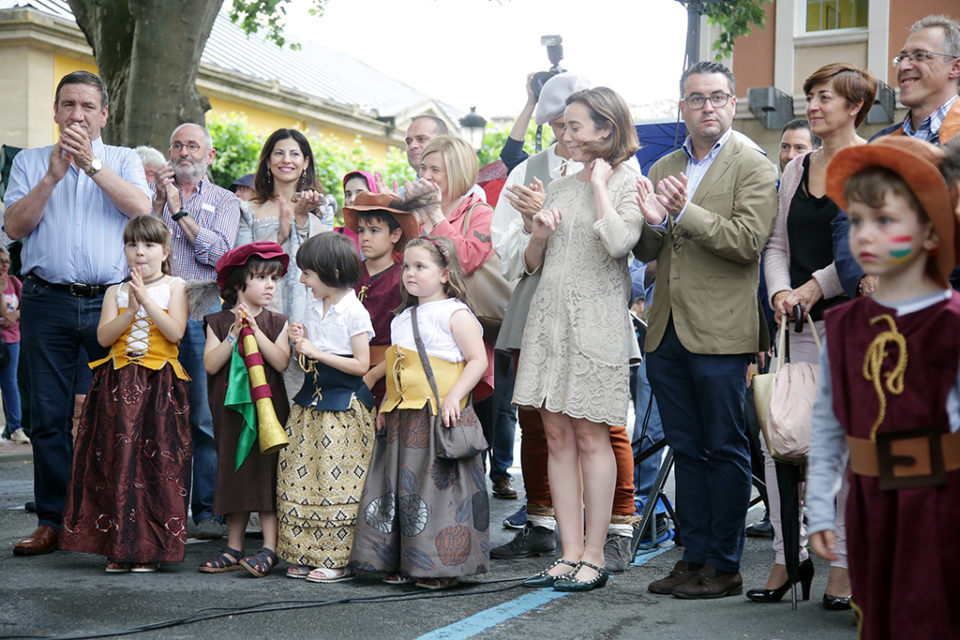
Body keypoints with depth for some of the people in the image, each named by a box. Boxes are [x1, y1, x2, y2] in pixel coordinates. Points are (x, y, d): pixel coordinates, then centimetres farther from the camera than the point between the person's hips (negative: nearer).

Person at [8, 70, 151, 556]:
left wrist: (91, 163, -13)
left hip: (111, 301, -1)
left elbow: (142, 210, -8)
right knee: (49, 416, 2)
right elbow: (14, 227, 2)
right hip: (47, 302, 1)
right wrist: (53, 175, -8)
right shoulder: (30, 162, 14)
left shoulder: (123, 160, 12)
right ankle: (52, 521, 8)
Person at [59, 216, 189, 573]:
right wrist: (130, 310, -12)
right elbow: (104, 336, 0)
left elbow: (176, 332, -8)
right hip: (118, 384, 2)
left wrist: (145, 298, -13)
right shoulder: (116, 291, 13)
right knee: (116, 460, -2)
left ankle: (150, 548, 0)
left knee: (157, 462, -6)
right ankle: (118, 548, 4)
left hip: (160, 385, -2)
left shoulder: (174, 287, 6)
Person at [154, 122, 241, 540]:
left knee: (206, 417, -5)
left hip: (203, 316, -2)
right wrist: (160, 200, -2)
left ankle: (208, 510, 0)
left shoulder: (224, 201, 13)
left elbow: (219, 252, -4)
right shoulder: (154, 195, 18)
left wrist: (179, 210, -2)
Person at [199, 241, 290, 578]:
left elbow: (281, 362, -9)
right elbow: (210, 364, -6)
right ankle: (234, 550, 14)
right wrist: (234, 332, -13)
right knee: (234, 471, 7)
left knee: (267, 471, -6)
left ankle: (269, 549, -4)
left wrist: (255, 330, -13)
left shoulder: (277, 323, 5)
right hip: (230, 408, 2)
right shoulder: (218, 322, 5)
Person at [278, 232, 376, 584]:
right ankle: (307, 554, 14)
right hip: (312, 398, 8)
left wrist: (317, 352, -17)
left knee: (337, 477, -6)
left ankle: (340, 559, 1)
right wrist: (301, 344, -3)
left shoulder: (354, 312, -12)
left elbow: (361, 365, -15)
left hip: (344, 404, -8)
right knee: (300, 474, 6)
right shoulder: (313, 308, 11)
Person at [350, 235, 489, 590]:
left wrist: (454, 396, -20)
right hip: (402, 419, 8)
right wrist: (385, 407, 17)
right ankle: (400, 563, 15)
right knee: (397, 485, 7)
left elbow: (478, 360, -10)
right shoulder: (403, 318, 19)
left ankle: (442, 566, 0)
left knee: (438, 486, -7)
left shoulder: (455, 314, -5)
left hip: (439, 417, -8)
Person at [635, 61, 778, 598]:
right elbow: (646, 253, 14)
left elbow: (749, 241, -14)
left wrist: (685, 213, -20)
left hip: (719, 332, -6)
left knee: (725, 449, 0)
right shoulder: (664, 169, 17)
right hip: (668, 332, 6)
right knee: (688, 449, 12)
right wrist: (653, 223, -7)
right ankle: (694, 558, 19)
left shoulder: (755, 169, -2)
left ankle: (724, 567, 7)